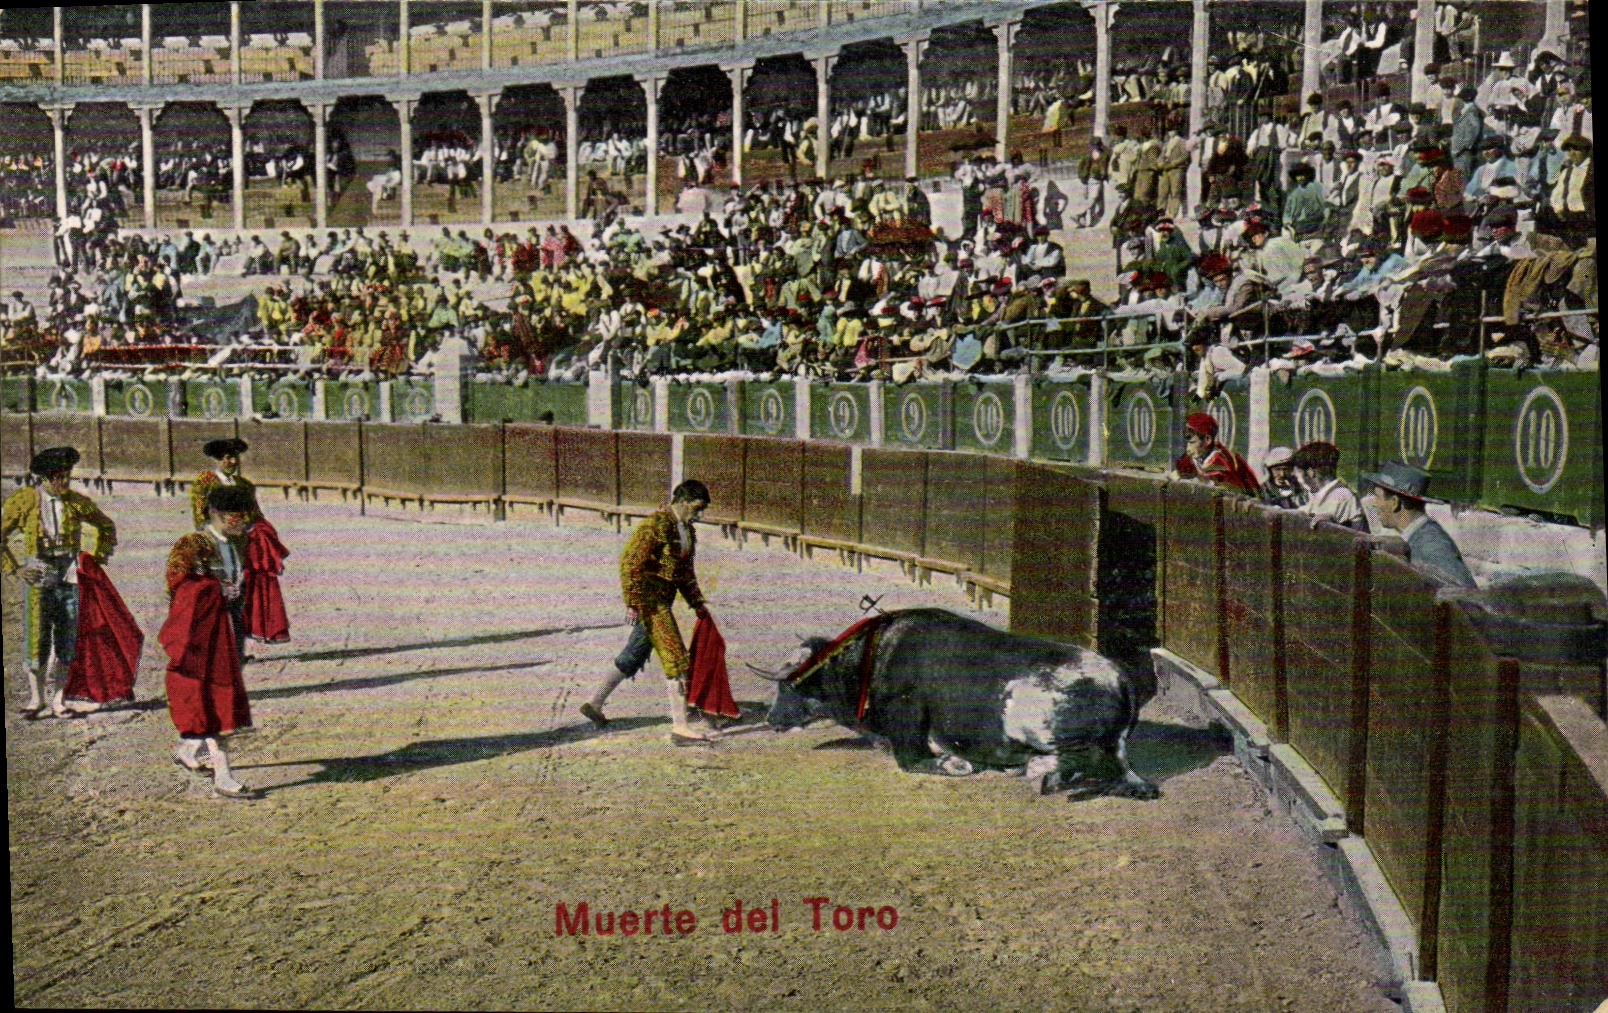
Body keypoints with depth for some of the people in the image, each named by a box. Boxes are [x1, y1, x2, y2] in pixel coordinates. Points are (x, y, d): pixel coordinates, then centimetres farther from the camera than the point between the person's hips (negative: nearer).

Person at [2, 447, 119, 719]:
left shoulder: (77, 502, 5)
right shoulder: (25, 500, -3)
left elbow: (107, 526, 21)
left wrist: (100, 555, 12)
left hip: (70, 577, 3)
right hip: (37, 577, -2)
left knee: (66, 641, 3)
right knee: (36, 639, -4)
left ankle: (59, 700, 11)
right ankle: (36, 698, 9)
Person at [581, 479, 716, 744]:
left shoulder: (688, 531, 13)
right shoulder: (656, 525, -16)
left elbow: (686, 571, 24)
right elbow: (631, 561, -19)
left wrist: (697, 603, 20)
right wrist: (632, 602, -23)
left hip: (662, 600, 10)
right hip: (648, 598, -10)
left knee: (635, 655, 19)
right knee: (675, 657, -12)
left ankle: (594, 703, 33)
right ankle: (680, 727, -12)